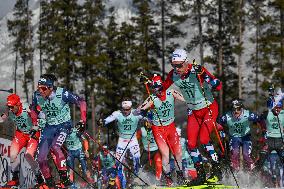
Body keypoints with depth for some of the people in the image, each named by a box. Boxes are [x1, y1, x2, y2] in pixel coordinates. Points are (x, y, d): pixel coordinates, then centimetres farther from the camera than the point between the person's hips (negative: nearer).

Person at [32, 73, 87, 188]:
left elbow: (81, 102, -15)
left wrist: (83, 119, -22)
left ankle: (64, 177, -24)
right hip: (49, 126, 4)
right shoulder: (37, 95, -11)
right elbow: (34, 109, 11)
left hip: (64, 124, -4)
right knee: (41, 159, -7)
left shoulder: (62, 94, -24)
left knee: (55, 146, -34)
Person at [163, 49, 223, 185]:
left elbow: (218, 86, -31)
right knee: (191, 143, -2)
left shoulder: (196, 71, -25)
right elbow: (163, 88, 9)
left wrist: (203, 75, -46)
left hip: (209, 108, -6)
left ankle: (217, 169, -6)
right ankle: (200, 175, 12)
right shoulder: (173, 75, -10)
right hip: (193, 111, 6)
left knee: (203, 138, -20)